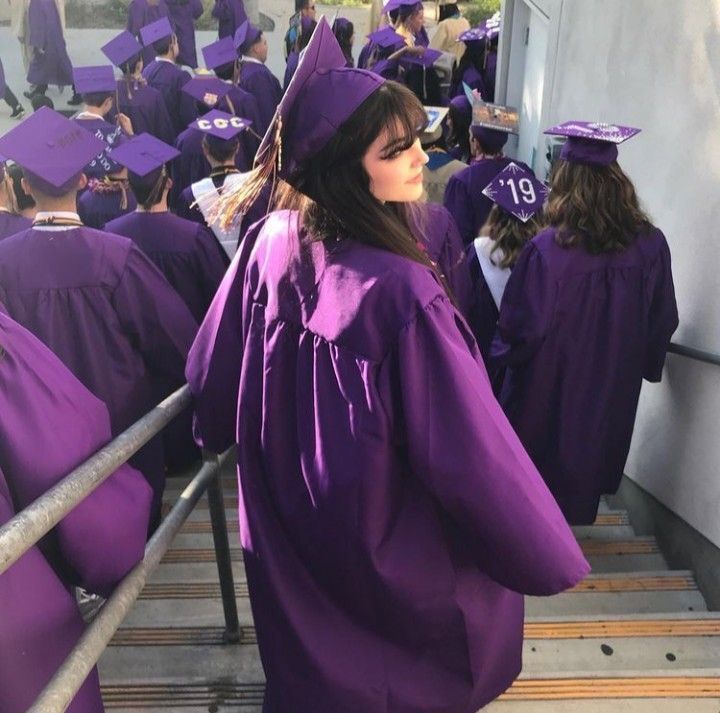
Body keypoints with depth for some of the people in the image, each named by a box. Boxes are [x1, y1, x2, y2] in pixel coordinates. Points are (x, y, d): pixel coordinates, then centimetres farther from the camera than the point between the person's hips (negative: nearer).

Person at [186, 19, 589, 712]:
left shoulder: (269, 239, -15)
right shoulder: (399, 289, -35)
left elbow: (212, 370, -2)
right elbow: (471, 453, -28)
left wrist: (230, 434, 20)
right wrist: (547, 558, -11)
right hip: (387, 543, -5)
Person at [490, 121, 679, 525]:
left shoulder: (547, 249, -27)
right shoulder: (651, 245, -12)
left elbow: (524, 329, -20)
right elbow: (664, 320, 0)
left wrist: (502, 355, 1)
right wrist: (643, 364, 18)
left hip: (549, 390, -4)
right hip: (613, 392, 4)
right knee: (590, 454, 25)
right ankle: (572, 520, 44)